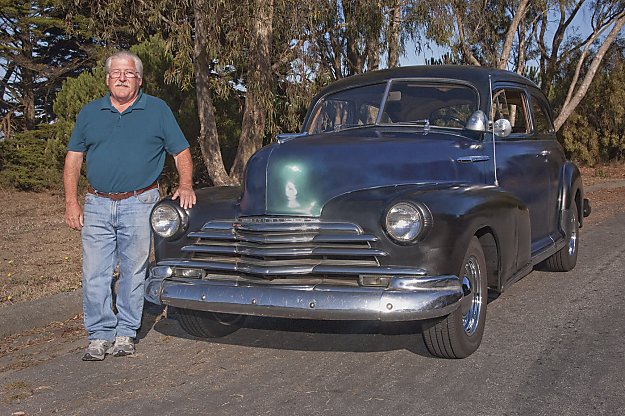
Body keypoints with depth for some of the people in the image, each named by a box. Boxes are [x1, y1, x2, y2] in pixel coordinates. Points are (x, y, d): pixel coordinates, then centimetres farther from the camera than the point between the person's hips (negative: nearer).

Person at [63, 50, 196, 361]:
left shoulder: (158, 110, 7)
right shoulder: (89, 113, 12)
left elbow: (181, 152, 7)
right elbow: (73, 159, 12)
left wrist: (186, 185, -9)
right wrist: (71, 202, 3)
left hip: (140, 204, -2)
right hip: (97, 205, 2)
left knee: (133, 271, 3)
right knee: (95, 274, 0)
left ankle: (126, 333, 14)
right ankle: (99, 335, 10)